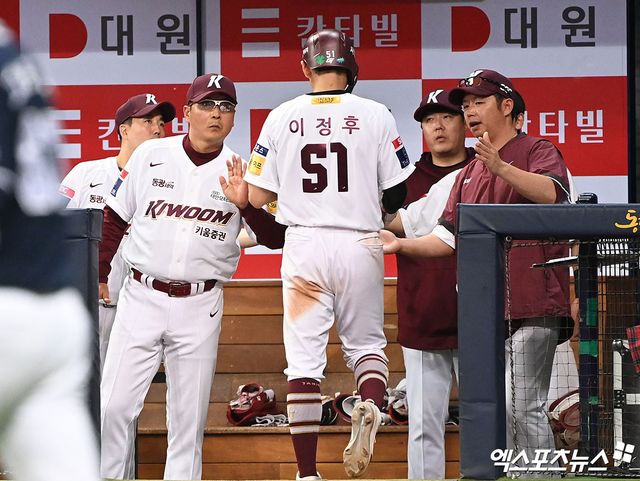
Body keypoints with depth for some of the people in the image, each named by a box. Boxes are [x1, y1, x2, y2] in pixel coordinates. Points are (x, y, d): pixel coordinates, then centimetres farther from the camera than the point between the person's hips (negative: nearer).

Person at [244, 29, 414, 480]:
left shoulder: (282, 117, 1)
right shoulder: (374, 115, -1)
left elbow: (257, 197, 2)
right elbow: (398, 195, 0)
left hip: (304, 244, 0)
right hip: (359, 244, 0)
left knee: (304, 358, 4)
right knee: (367, 343, 15)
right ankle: (370, 405, -18)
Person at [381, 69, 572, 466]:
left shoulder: (538, 152, 1)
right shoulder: (469, 174, 22)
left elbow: (552, 192, -21)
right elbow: (447, 239, 20)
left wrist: (501, 168, -34)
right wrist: (401, 244, 5)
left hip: (531, 310, -8)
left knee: (525, 410, -12)